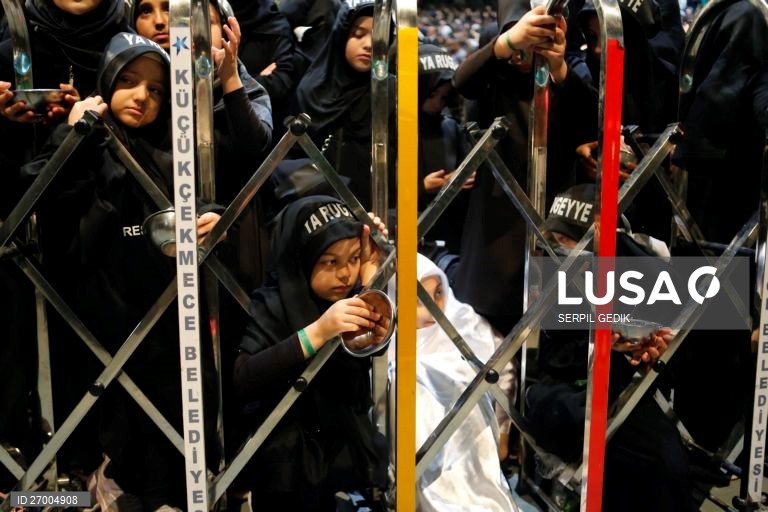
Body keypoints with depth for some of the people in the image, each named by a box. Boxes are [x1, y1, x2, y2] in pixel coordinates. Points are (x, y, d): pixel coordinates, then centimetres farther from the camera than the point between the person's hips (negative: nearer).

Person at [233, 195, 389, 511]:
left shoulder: (355, 297, 0)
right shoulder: (274, 305, -15)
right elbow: (244, 381, -29)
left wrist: (371, 277, -22)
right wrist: (316, 333, -36)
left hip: (351, 459, 5)